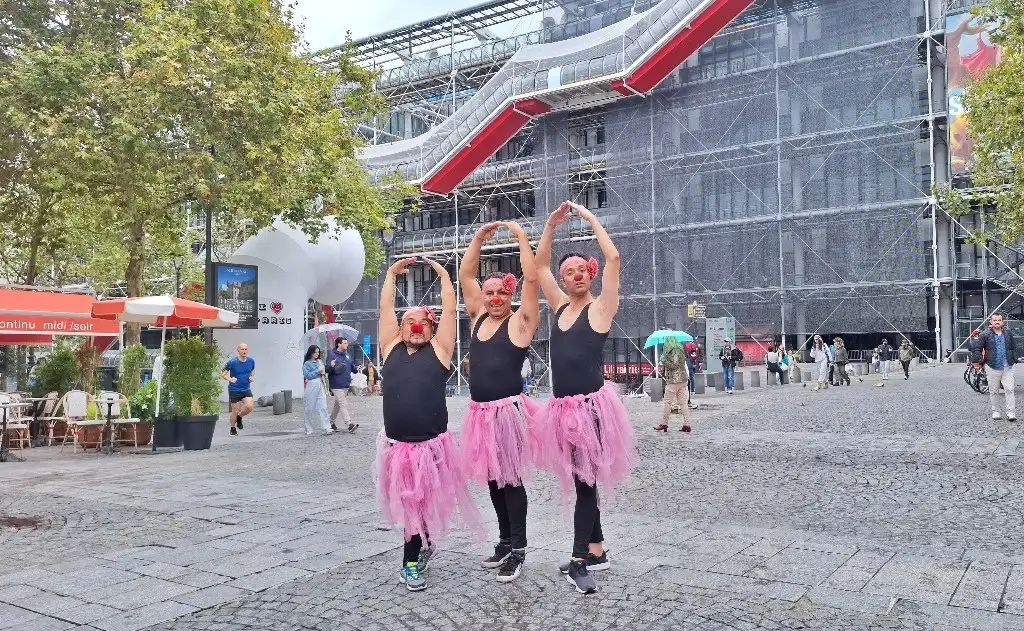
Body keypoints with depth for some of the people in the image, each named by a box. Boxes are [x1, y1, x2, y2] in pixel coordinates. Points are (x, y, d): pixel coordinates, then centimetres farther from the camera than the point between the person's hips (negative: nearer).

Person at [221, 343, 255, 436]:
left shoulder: (251, 361, -3)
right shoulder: (232, 362, -14)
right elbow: (222, 374, -7)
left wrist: (252, 377, -2)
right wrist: (230, 379, -24)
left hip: (246, 389, 3)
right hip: (234, 390, -3)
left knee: (249, 407, -16)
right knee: (235, 411, 4)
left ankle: (239, 418, 17)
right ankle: (233, 429, 28)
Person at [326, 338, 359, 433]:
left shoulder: (348, 355, 13)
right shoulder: (332, 355, -8)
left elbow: (353, 367, 18)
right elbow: (327, 370, -13)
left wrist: (357, 369, -4)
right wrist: (331, 366, -34)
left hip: (346, 385, 7)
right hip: (337, 385, -7)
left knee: (337, 405, 17)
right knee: (343, 405, -13)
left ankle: (332, 423, 29)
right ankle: (349, 424, -18)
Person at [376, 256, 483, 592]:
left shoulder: (439, 350, 3)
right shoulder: (391, 348, 8)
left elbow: (449, 310, 2)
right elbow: (385, 308, 10)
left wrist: (443, 273, 9)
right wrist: (392, 272, 14)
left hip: (433, 446, -2)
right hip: (396, 446, 2)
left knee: (423, 504, 8)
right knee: (406, 505, 14)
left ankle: (412, 562, 25)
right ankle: (423, 546, 39)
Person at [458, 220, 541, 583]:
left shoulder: (520, 321, -4)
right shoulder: (479, 317, 11)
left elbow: (531, 278, -14)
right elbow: (465, 276, 12)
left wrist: (522, 237, -10)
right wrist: (479, 238, 6)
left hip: (509, 410, -6)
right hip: (480, 411, 7)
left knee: (511, 478, 0)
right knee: (491, 478, 14)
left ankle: (518, 549, 10)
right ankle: (505, 541, 28)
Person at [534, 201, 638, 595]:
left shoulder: (600, 308, -2)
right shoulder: (560, 307, 13)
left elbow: (613, 258, -12)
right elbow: (540, 266, 18)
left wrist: (589, 218, -5)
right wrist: (551, 226, 11)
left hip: (592, 406, -6)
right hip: (563, 407, 6)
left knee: (585, 481, -4)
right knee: (580, 481, 13)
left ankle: (580, 560, 3)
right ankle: (596, 551, 24)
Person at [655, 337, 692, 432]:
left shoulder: (675, 352, -12)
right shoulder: (679, 351, 17)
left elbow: (674, 365, -19)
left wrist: (664, 360, -11)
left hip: (674, 381, -9)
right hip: (682, 380, 9)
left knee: (668, 403, -1)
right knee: (683, 403, 6)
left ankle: (664, 424, 4)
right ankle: (686, 424, 3)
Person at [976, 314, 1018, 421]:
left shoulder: (1008, 334, 8)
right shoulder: (985, 335, -1)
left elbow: (1014, 347, 16)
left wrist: (1014, 360, 9)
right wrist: (977, 362, -4)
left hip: (1007, 368, 1)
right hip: (992, 367, -1)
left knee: (1009, 390, -5)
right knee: (994, 392, 6)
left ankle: (1011, 413, -3)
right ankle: (996, 412, 17)